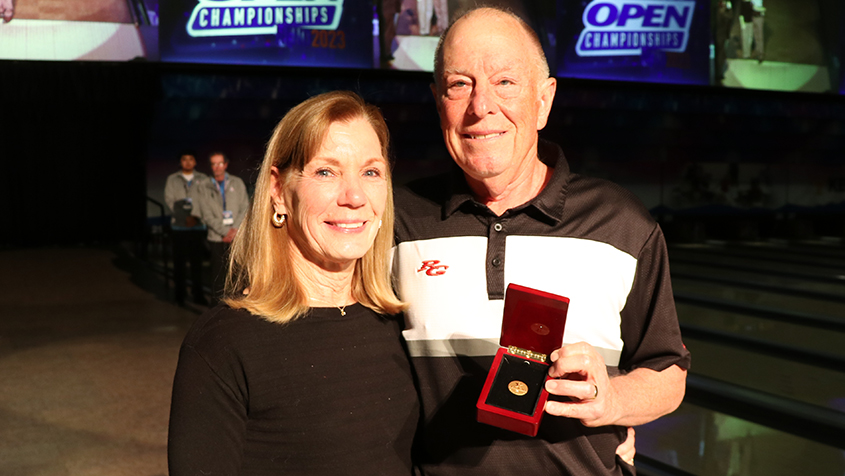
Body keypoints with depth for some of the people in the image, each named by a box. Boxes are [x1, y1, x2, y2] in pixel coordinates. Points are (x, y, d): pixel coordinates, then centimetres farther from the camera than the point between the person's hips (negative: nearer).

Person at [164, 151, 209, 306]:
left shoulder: (203, 179, 10)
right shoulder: (172, 179, 9)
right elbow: (169, 200, 0)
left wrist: (196, 216, -13)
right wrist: (185, 217, -11)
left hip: (198, 225, 0)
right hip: (179, 225, 0)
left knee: (196, 261, 1)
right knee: (179, 260, 1)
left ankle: (198, 294, 6)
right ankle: (179, 294, 9)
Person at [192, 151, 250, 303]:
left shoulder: (237, 183, 11)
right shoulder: (204, 186, 8)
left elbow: (245, 208, 8)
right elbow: (207, 215, 1)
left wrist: (235, 230, -5)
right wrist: (225, 231, -8)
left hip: (237, 235, 1)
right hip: (216, 237, -1)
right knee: (218, 272, -3)